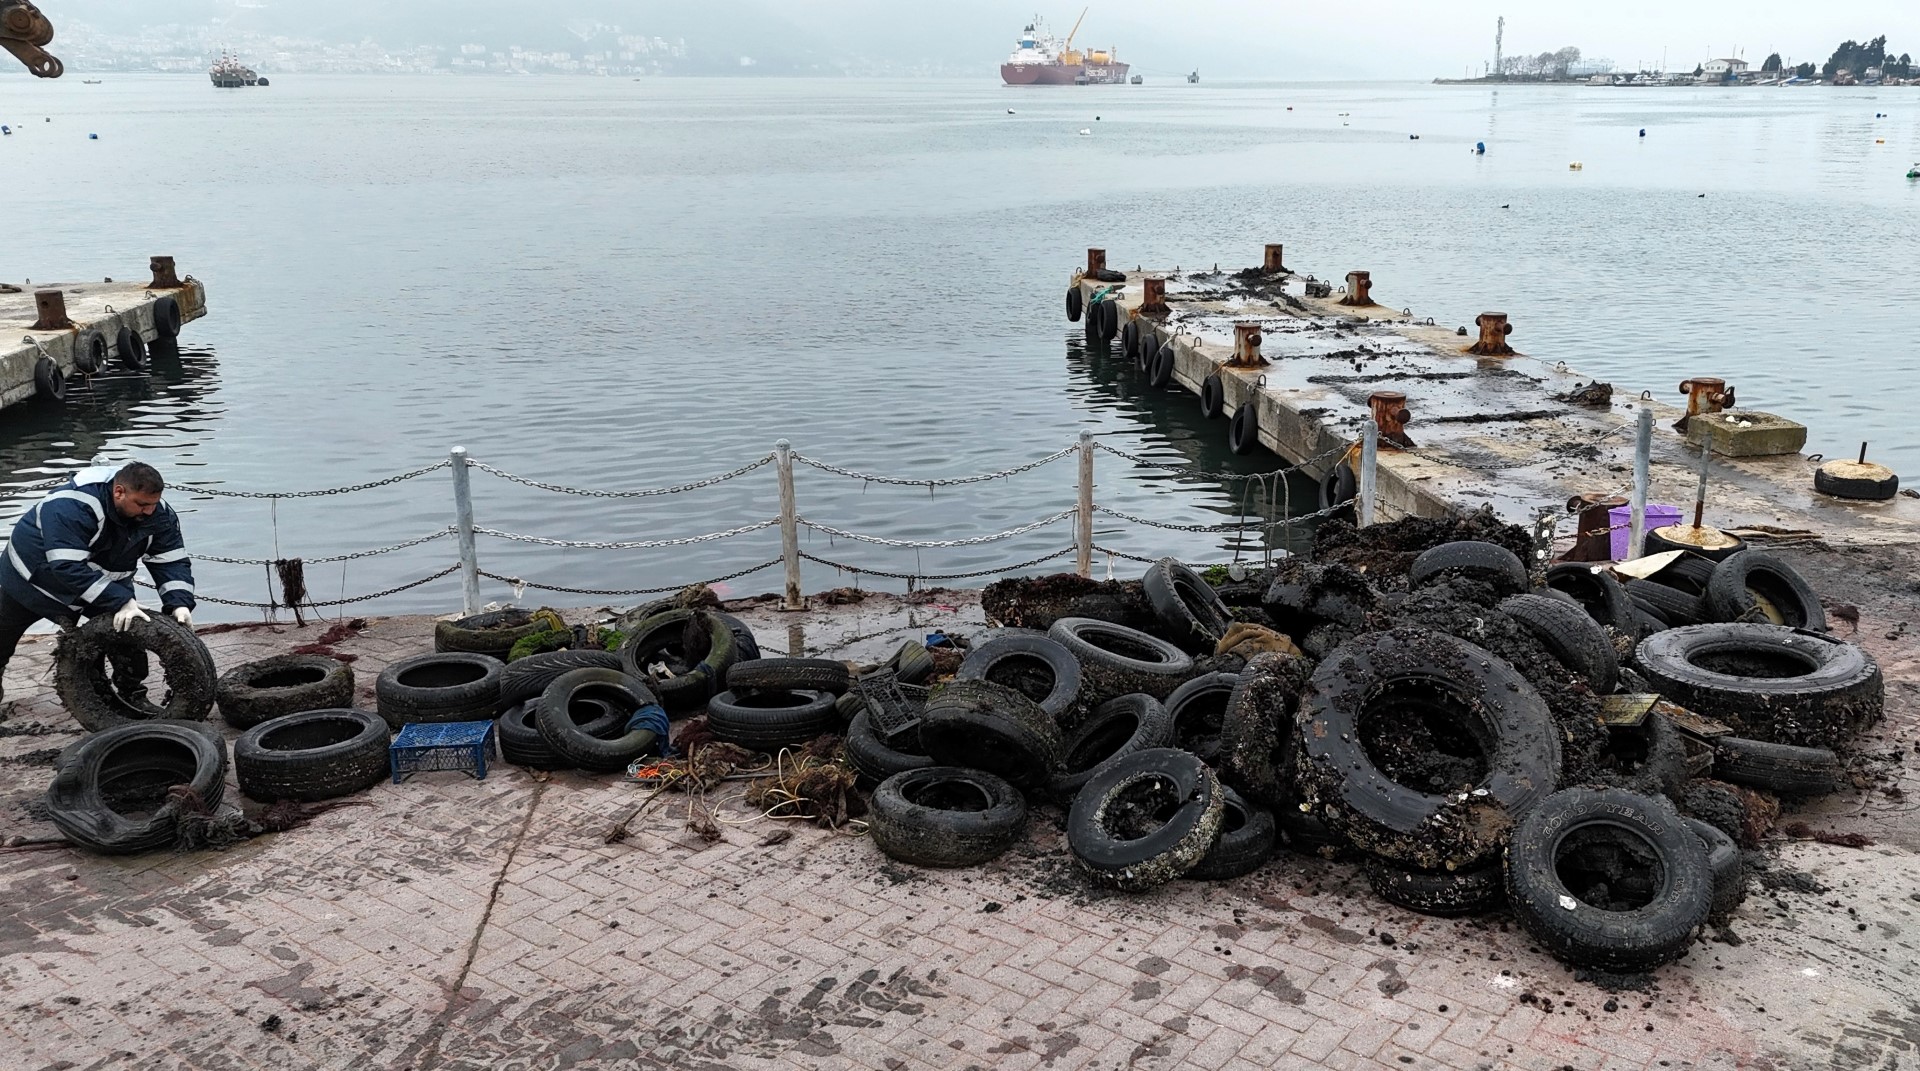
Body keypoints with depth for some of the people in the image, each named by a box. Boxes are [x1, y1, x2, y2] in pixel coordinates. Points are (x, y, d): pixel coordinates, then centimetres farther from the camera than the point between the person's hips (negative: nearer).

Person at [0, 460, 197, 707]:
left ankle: (132, 694, 3)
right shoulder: (71, 506, -41)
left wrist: (179, 603, -37)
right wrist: (120, 601, -51)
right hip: (35, 575, -3)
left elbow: (172, 561, -19)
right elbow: (68, 567, -46)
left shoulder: (159, 515, -24)